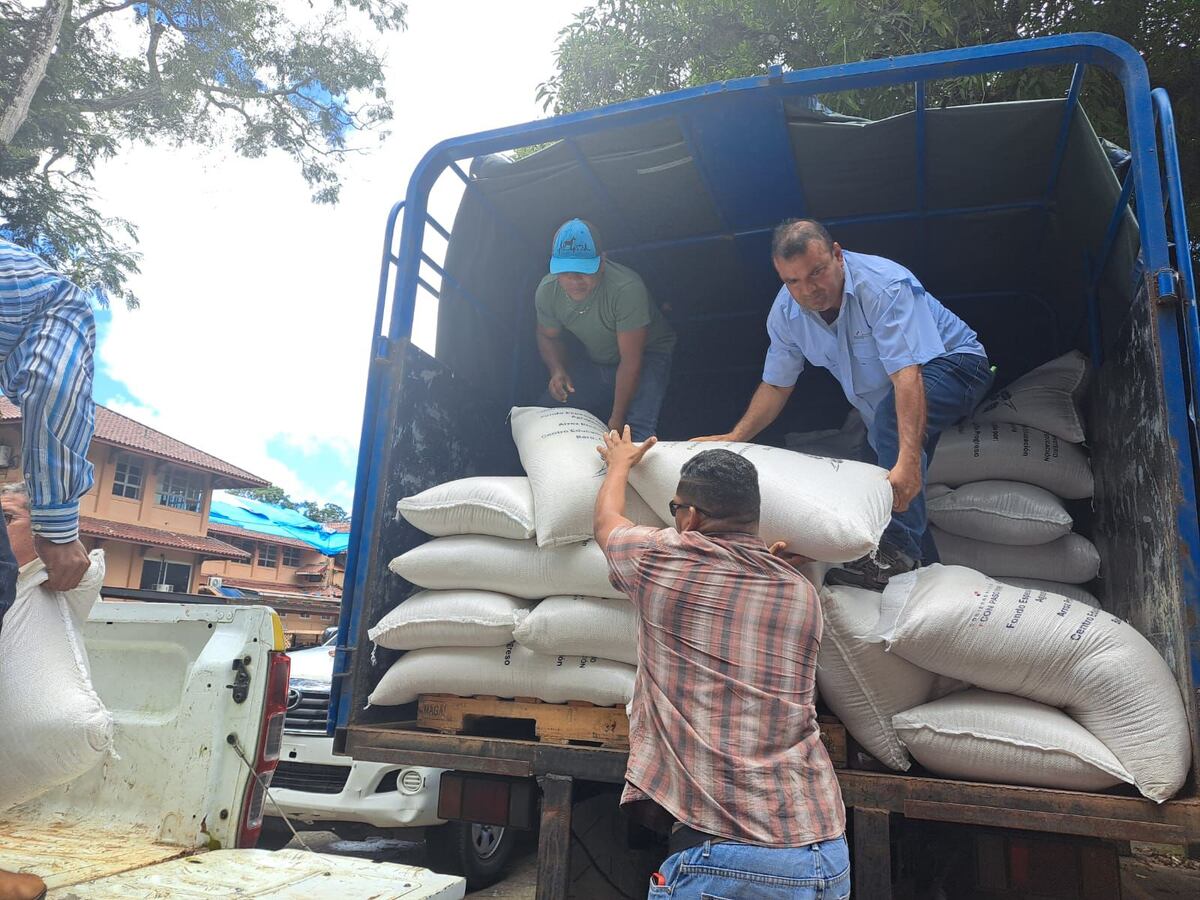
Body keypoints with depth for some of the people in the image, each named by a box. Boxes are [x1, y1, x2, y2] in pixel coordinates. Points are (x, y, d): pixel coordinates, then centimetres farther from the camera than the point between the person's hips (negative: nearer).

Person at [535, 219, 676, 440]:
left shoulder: (627, 289, -35)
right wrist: (557, 371, -16)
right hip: (593, 362, 6)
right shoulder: (546, 292, -17)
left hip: (645, 354, -5)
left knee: (636, 433, -28)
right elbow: (548, 336, 5)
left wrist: (617, 420, -26)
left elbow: (631, 362, -29)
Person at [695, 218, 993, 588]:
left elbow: (907, 376, -42)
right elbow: (776, 385, -1)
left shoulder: (884, 286, -33)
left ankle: (901, 550, -34)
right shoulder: (785, 312, -12)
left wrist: (908, 460, -51)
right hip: (879, 401, 8)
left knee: (893, 414, -37)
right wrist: (733, 438, -11)